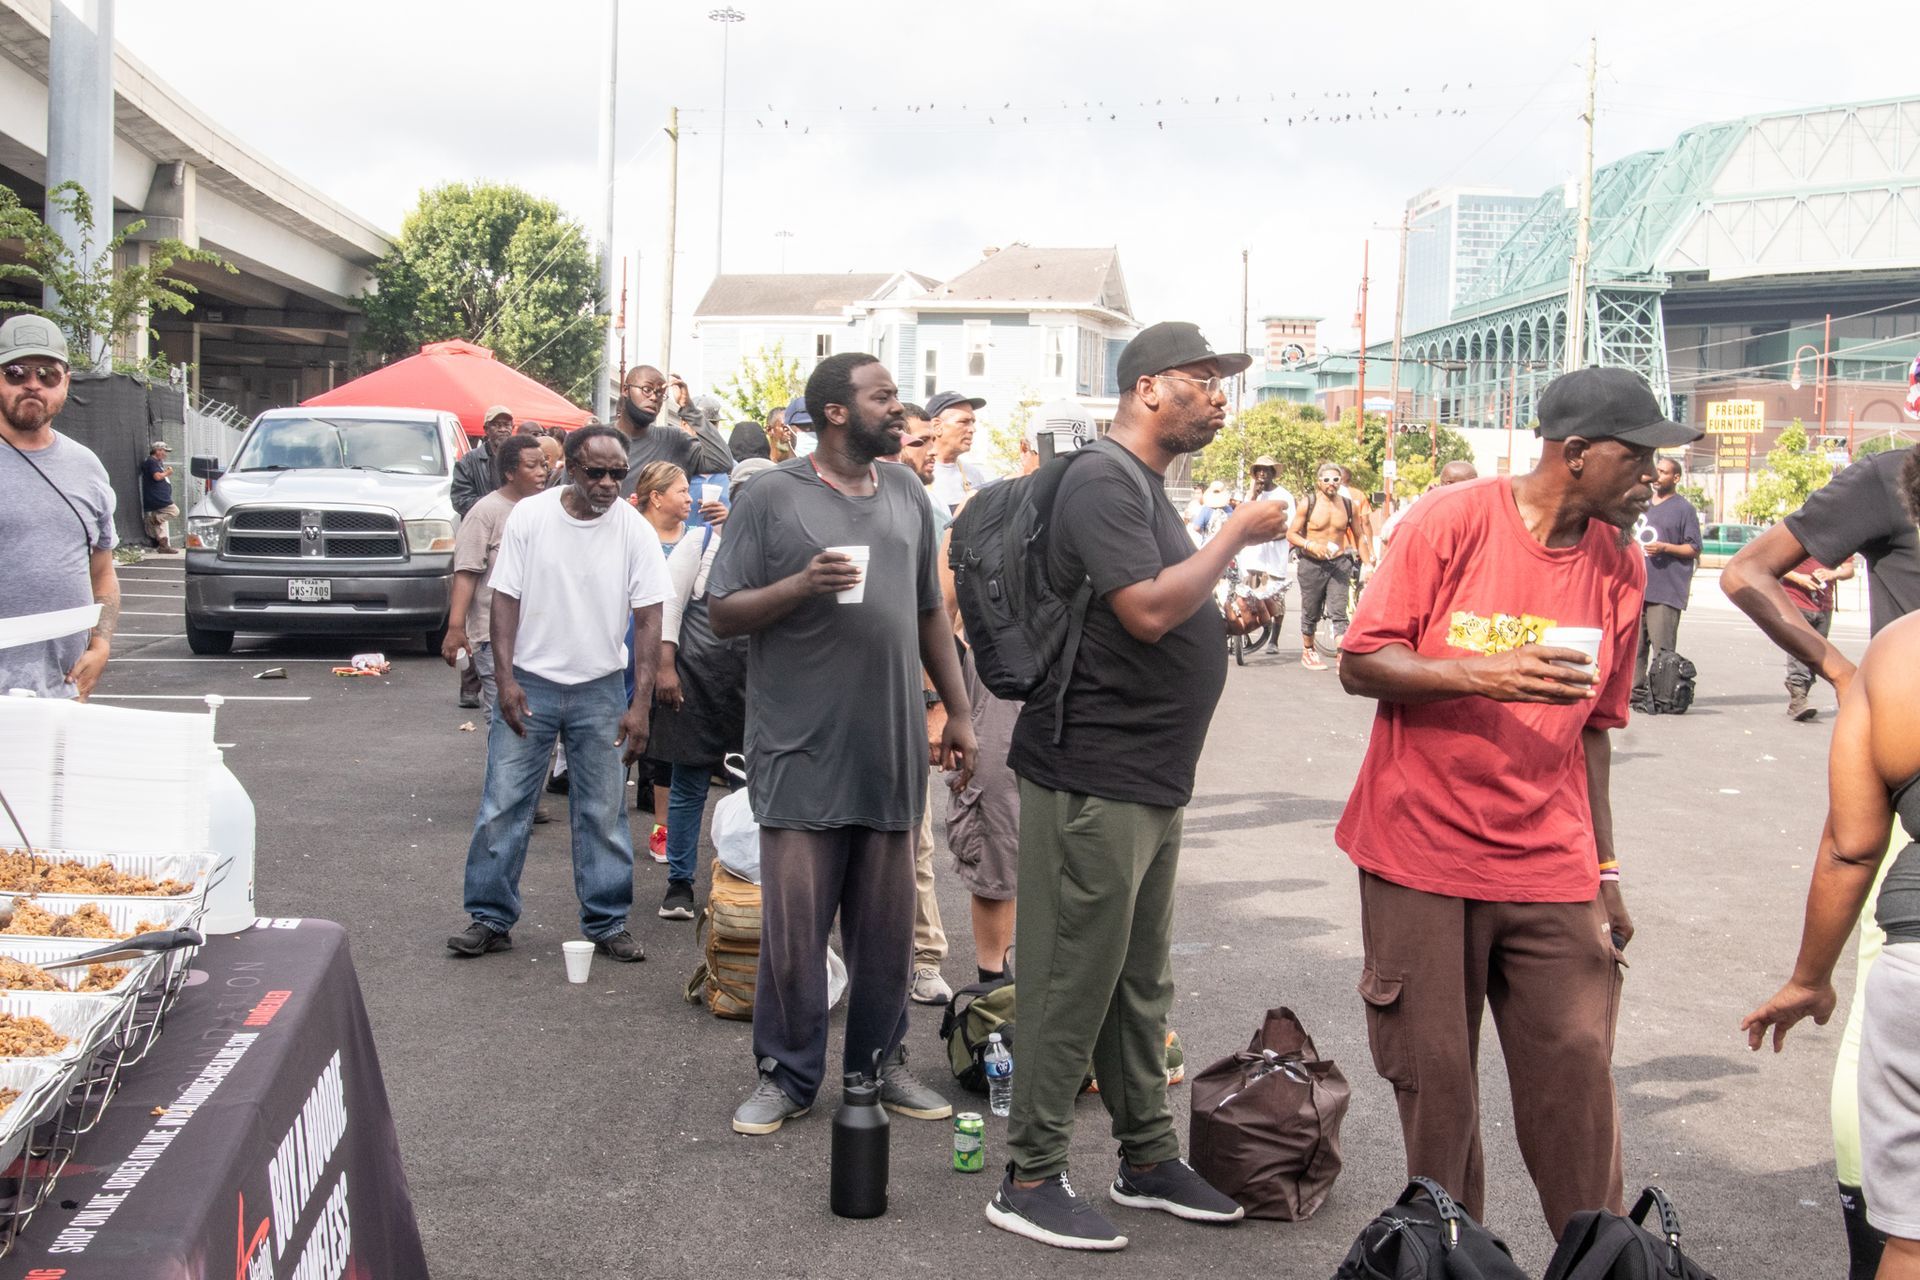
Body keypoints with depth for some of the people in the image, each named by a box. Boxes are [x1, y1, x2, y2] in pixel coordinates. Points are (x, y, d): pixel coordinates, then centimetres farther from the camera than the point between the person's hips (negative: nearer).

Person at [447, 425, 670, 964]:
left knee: (604, 812, 5)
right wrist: (505, 677, -12)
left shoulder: (635, 531, -5)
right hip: (529, 682, 0)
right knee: (503, 804, 1)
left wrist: (640, 703, -11)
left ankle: (607, 924, 16)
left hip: (600, 689, 0)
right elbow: (506, 599, -2)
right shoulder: (529, 516, -6)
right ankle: (491, 918, 14)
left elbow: (649, 620, -5)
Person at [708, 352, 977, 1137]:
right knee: (793, 928, 0)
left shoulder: (906, 495, 13)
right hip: (802, 752, -4)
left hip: (892, 749, 5)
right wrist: (802, 585, -19)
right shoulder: (773, 497, -3)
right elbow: (722, 614, -3)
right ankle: (786, 1076, 14)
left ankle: (880, 1063, 25)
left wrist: (958, 712, 16)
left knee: (887, 925, 11)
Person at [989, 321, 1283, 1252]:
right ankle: (1030, 1181, 8)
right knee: (1074, 982, -2)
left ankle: (1147, 1158, 28)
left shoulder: (1146, 486, 18)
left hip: (1149, 782, 10)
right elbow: (1145, 611, -25)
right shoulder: (1104, 481, -14)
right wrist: (1236, 535, -14)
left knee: (1140, 981, 16)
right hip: (1094, 779, -10)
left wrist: (1227, 618, 10)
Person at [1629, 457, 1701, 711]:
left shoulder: (1684, 509, 0)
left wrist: (1664, 547, -16)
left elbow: (1694, 549, -4)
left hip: (1667, 590, -6)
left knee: (1662, 648, -9)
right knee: (1635, 645, 5)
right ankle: (1637, 692, 9)